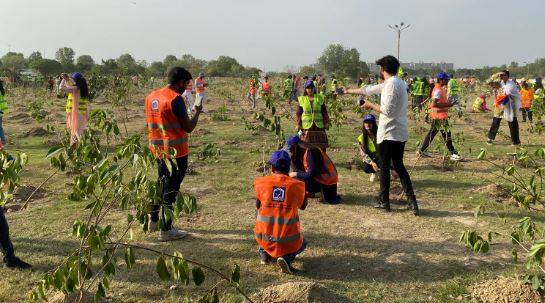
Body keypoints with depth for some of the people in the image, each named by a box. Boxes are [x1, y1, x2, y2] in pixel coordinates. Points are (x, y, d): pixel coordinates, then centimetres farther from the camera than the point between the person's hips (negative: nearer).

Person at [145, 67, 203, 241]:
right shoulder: (176, 99, -18)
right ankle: (166, 231, 9)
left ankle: (153, 221, 33)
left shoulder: (151, 96, 7)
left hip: (158, 150, 8)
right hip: (175, 152, -8)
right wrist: (197, 112, 0)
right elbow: (188, 128, -16)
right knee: (171, 189, 1)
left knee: (161, 183, 23)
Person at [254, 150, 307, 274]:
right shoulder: (297, 185, -4)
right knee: (302, 243, 33)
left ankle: (264, 252, 18)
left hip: (264, 238, 2)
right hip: (289, 240, -2)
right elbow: (302, 206, 15)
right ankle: (287, 257, -1)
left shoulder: (261, 182, -3)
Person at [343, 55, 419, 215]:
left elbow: (387, 110, -23)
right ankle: (412, 201, 7)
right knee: (398, 166, 13)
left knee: (384, 167, 4)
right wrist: (349, 91, 29)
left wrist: (371, 105, -6)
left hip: (389, 134, -8)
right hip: (400, 133, 8)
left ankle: (384, 202, 13)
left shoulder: (391, 85, -15)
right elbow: (369, 89, 22)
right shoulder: (399, 83, 15)